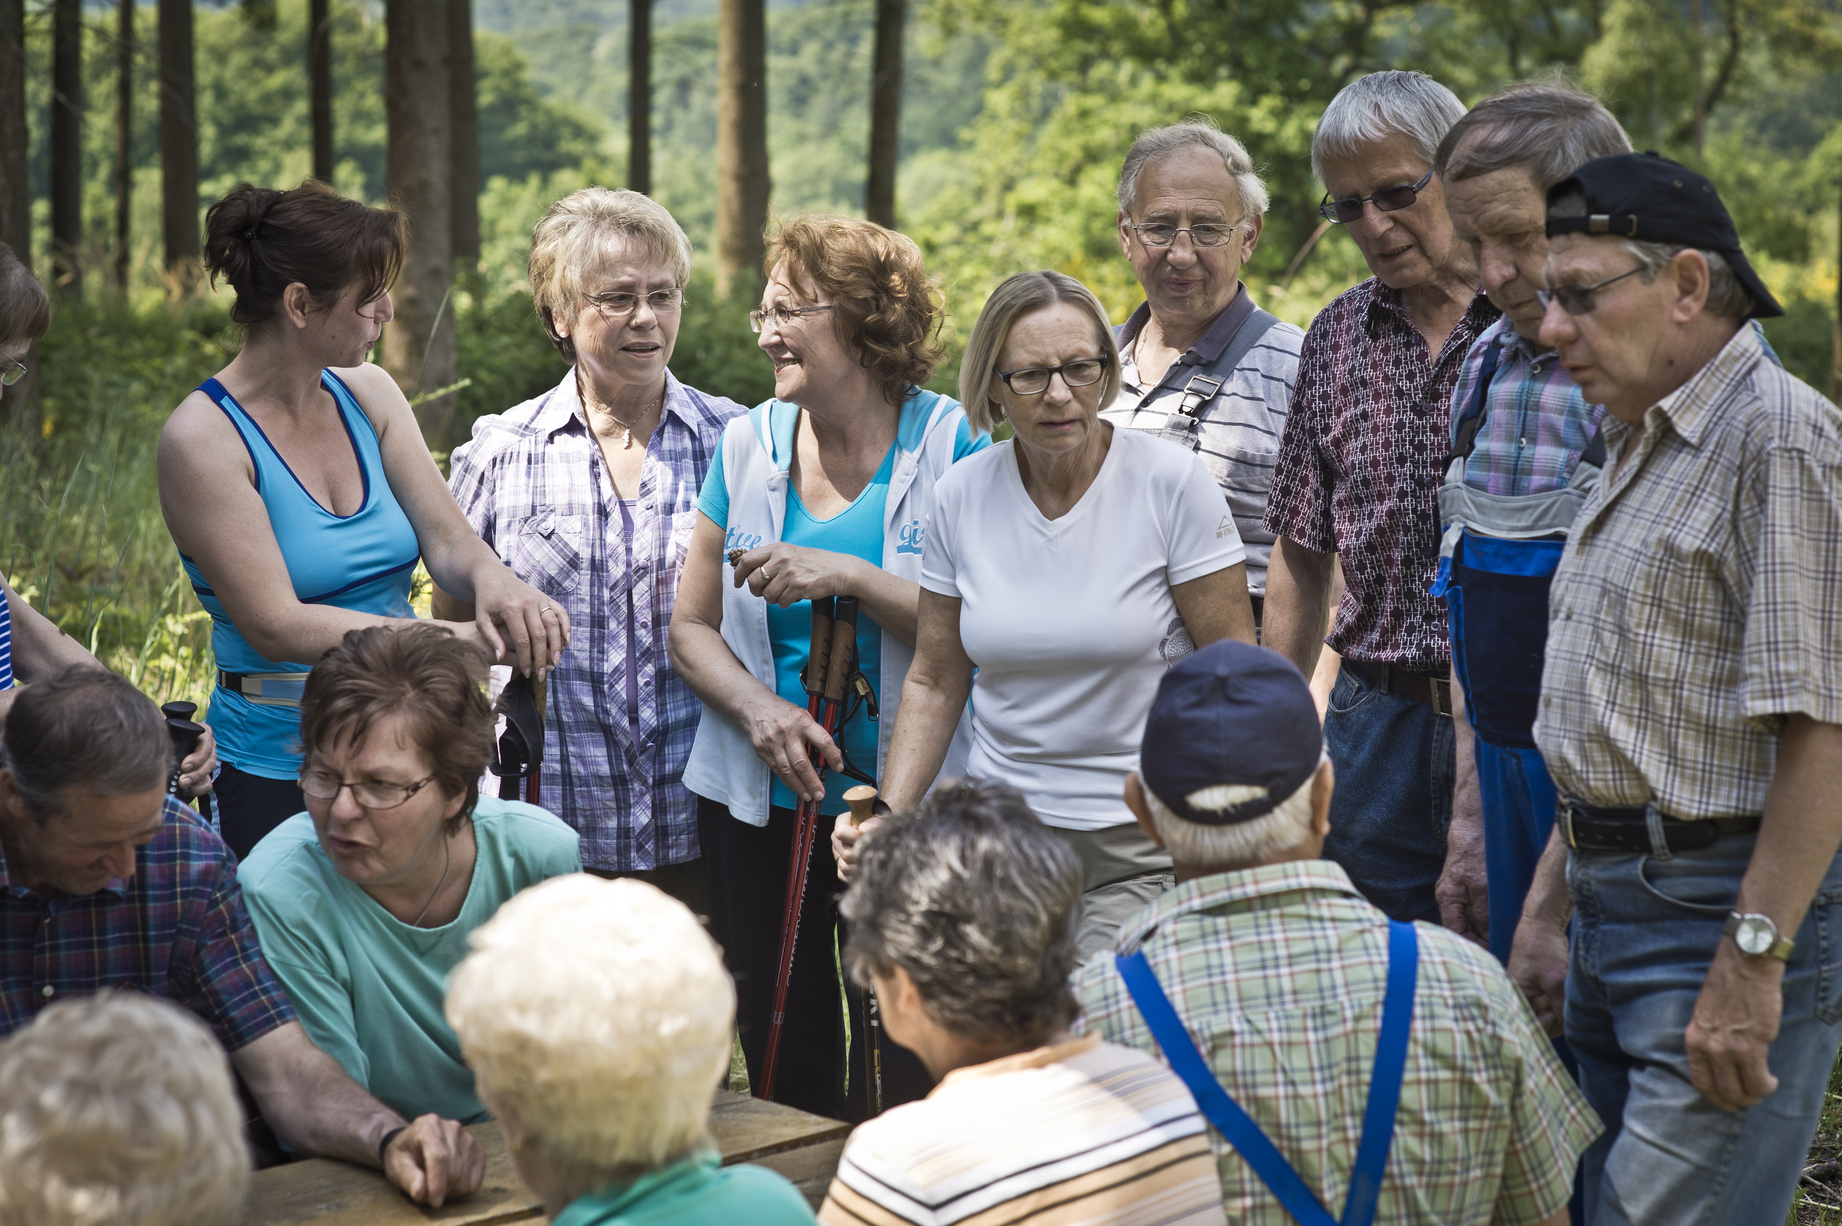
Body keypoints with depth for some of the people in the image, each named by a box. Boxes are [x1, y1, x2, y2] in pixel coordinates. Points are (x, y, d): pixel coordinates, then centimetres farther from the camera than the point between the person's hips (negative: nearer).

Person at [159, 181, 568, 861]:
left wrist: (493, 582, -24)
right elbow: (276, 626, -20)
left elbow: (449, 539, 1)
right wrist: (458, 639, -26)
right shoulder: (202, 439, -14)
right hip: (277, 776, -5)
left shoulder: (367, 395, 5)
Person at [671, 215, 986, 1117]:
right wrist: (759, 709, -8)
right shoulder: (750, 444, 7)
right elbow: (691, 626, 9)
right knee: (781, 1047, 10)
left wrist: (849, 577, -21)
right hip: (758, 799, 4)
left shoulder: (949, 443, -7)